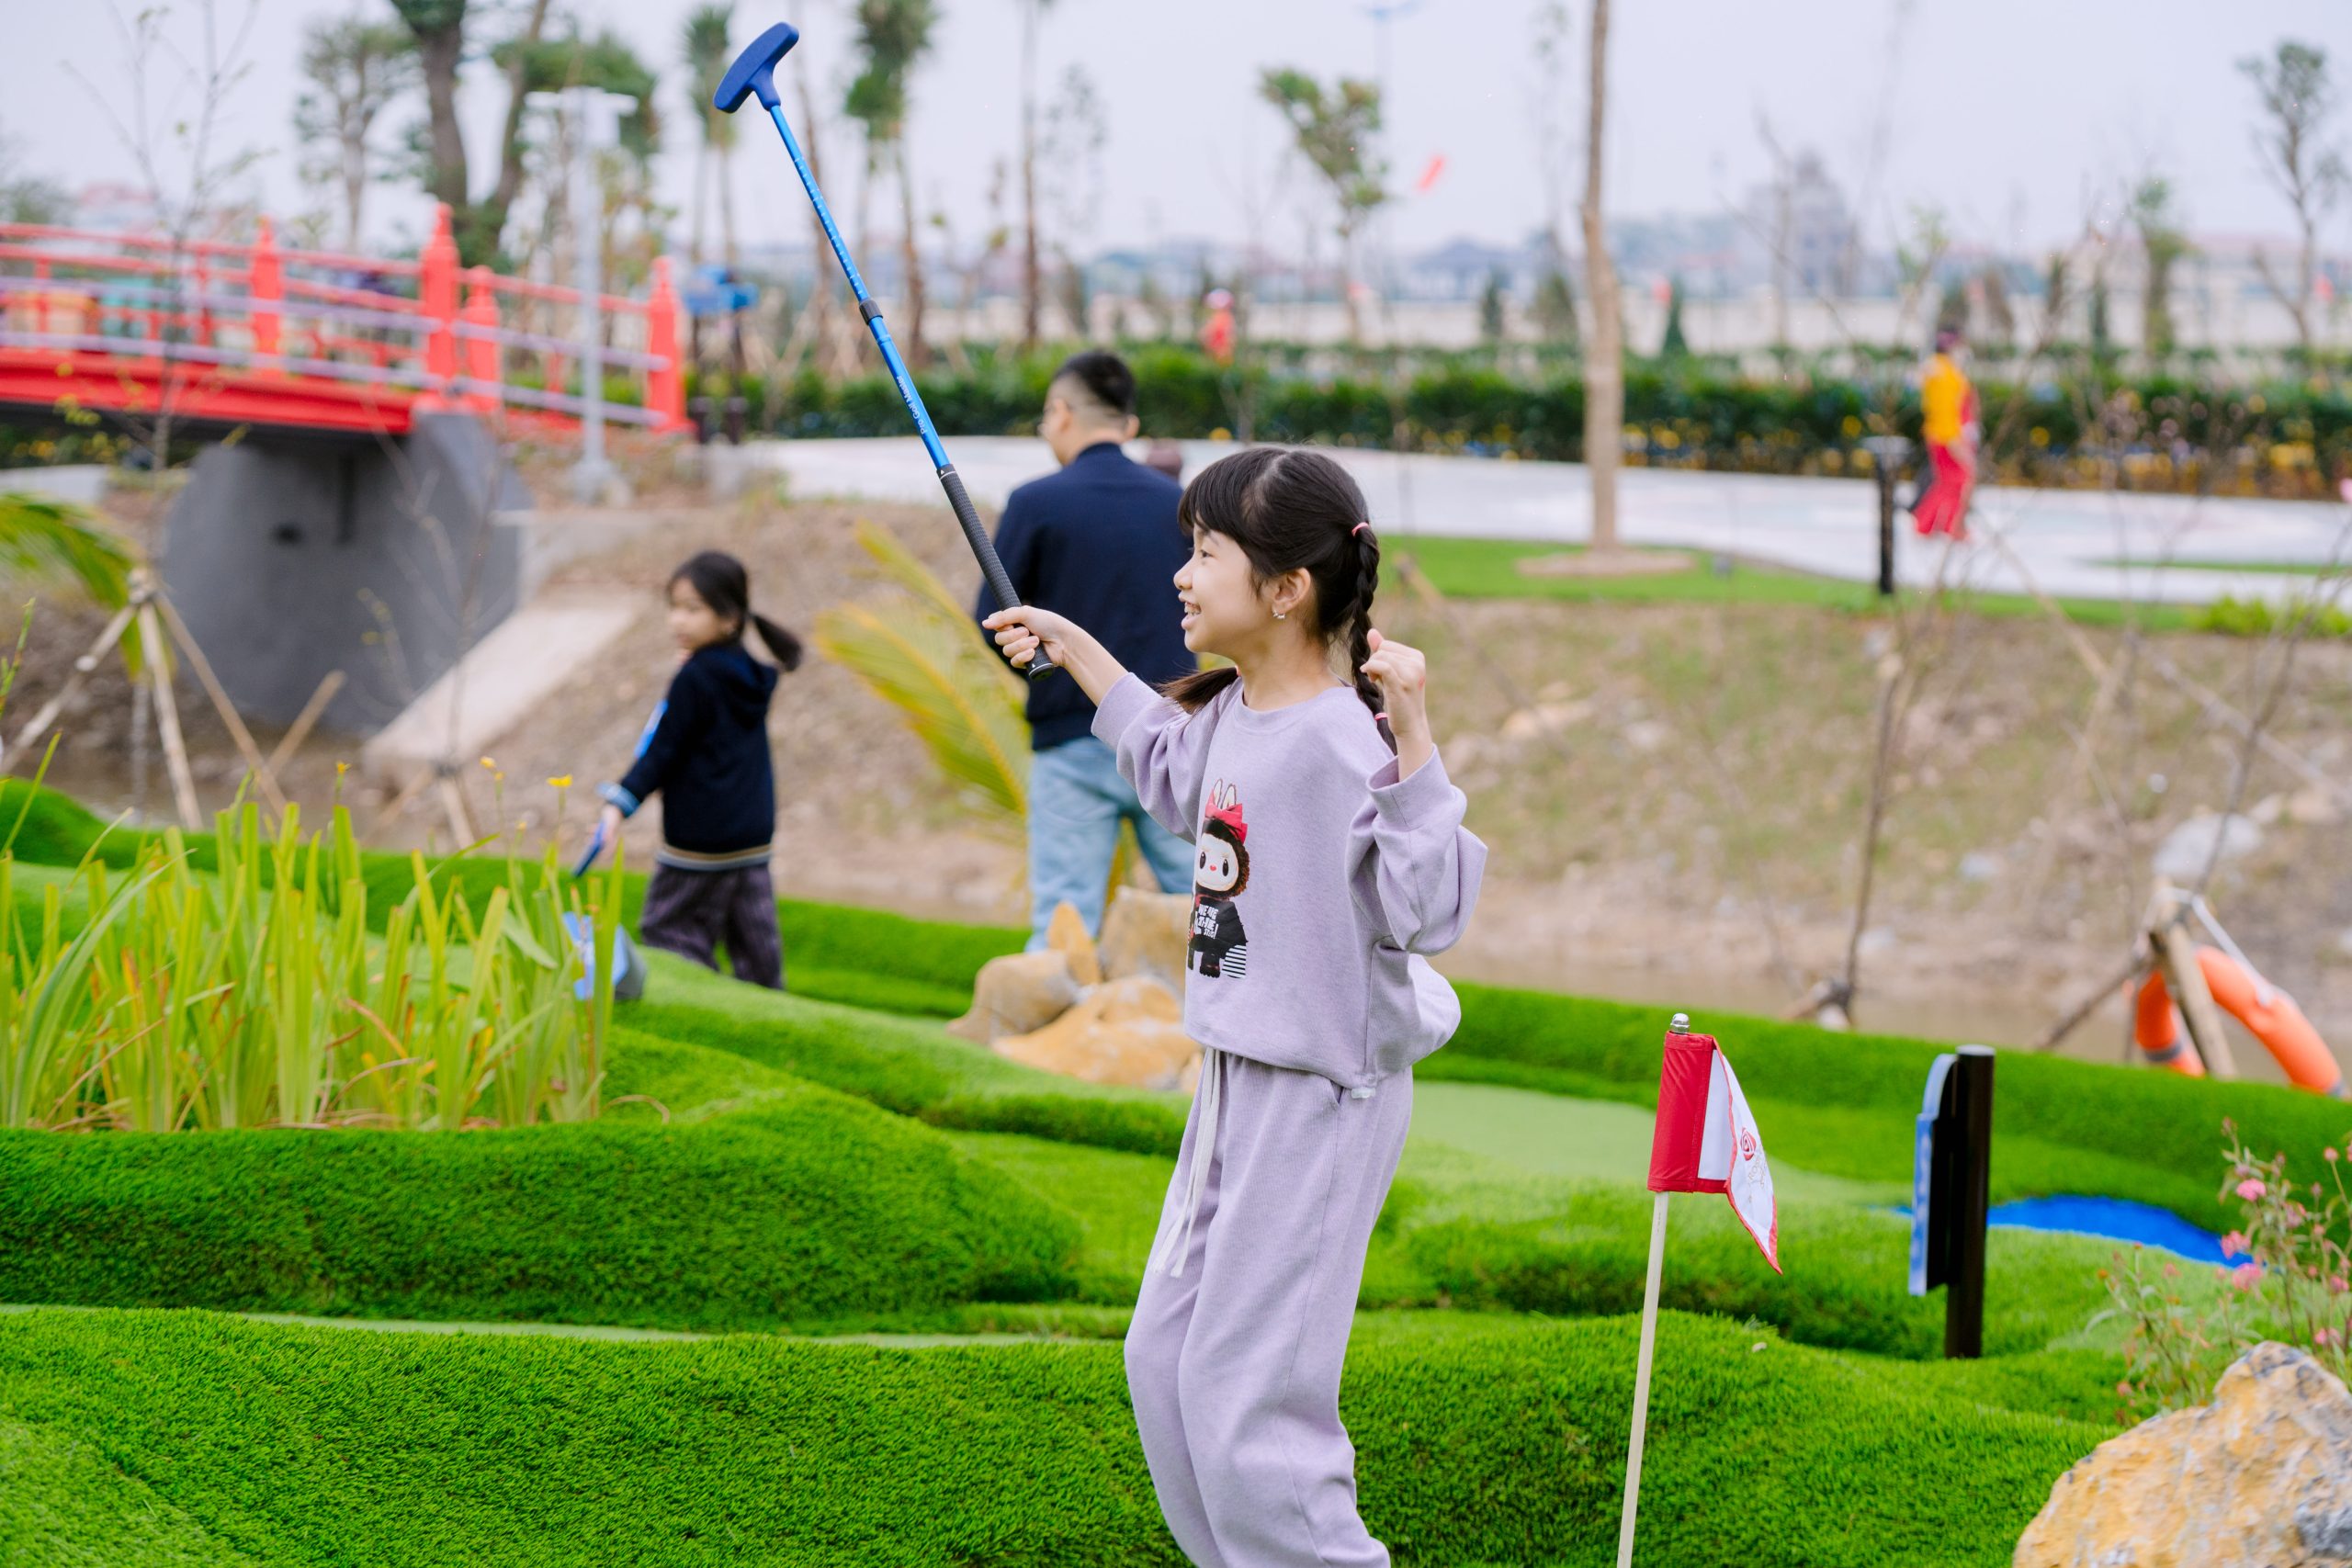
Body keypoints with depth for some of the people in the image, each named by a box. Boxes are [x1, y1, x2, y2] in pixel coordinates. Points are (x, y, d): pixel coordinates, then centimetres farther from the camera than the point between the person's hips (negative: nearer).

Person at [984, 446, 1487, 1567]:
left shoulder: (1347, 739, -23)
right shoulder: (1233, 711, 5)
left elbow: (1430, 908, -34)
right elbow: (1173, 771, 30)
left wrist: (1411, 734, -40)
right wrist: (1070, 646, 34)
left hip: (1323, 1094, -10)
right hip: (1238, 1083, 10)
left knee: (1247, 1392, -9)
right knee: (1166, 1358, 18)